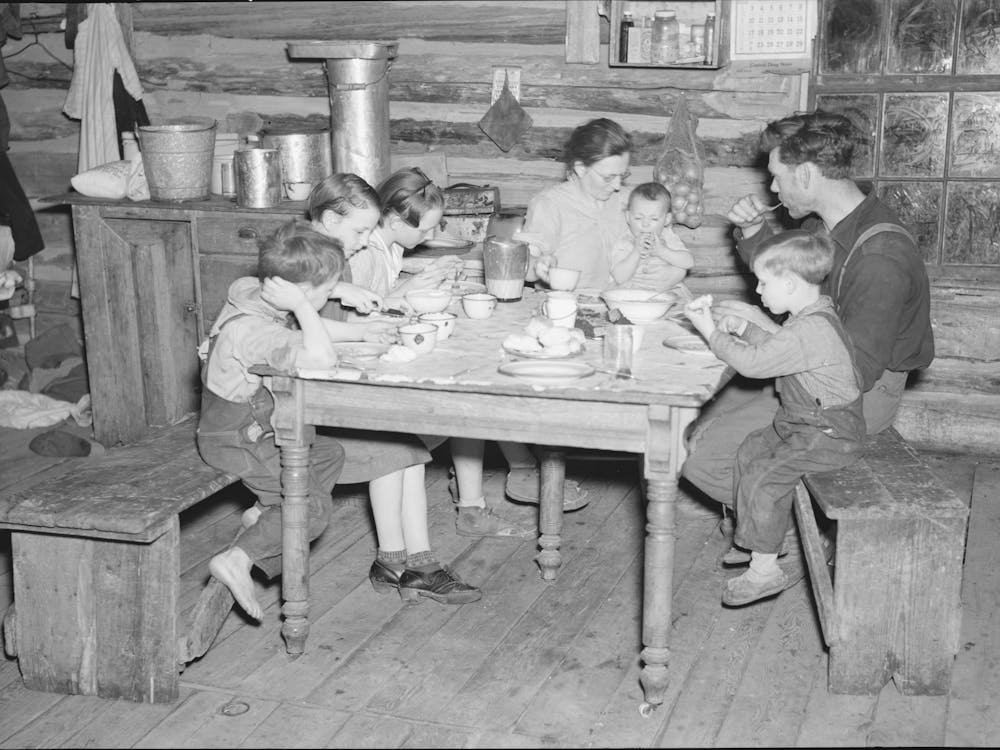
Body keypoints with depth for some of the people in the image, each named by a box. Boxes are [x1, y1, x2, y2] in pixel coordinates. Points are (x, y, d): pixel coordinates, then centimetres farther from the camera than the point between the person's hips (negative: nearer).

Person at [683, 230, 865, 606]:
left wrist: (711, 332, -15)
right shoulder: (814, 312, 7)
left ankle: (765, 569, -6)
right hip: (809, 423, 11)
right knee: (750, 450, 16)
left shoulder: (809, 330, -27)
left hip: (829, 436, -11)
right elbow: (778, 345, 23)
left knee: (762, 476, -16)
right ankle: (762, 538, 28)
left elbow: (752, 363, -26)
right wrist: (744, 328, 10)